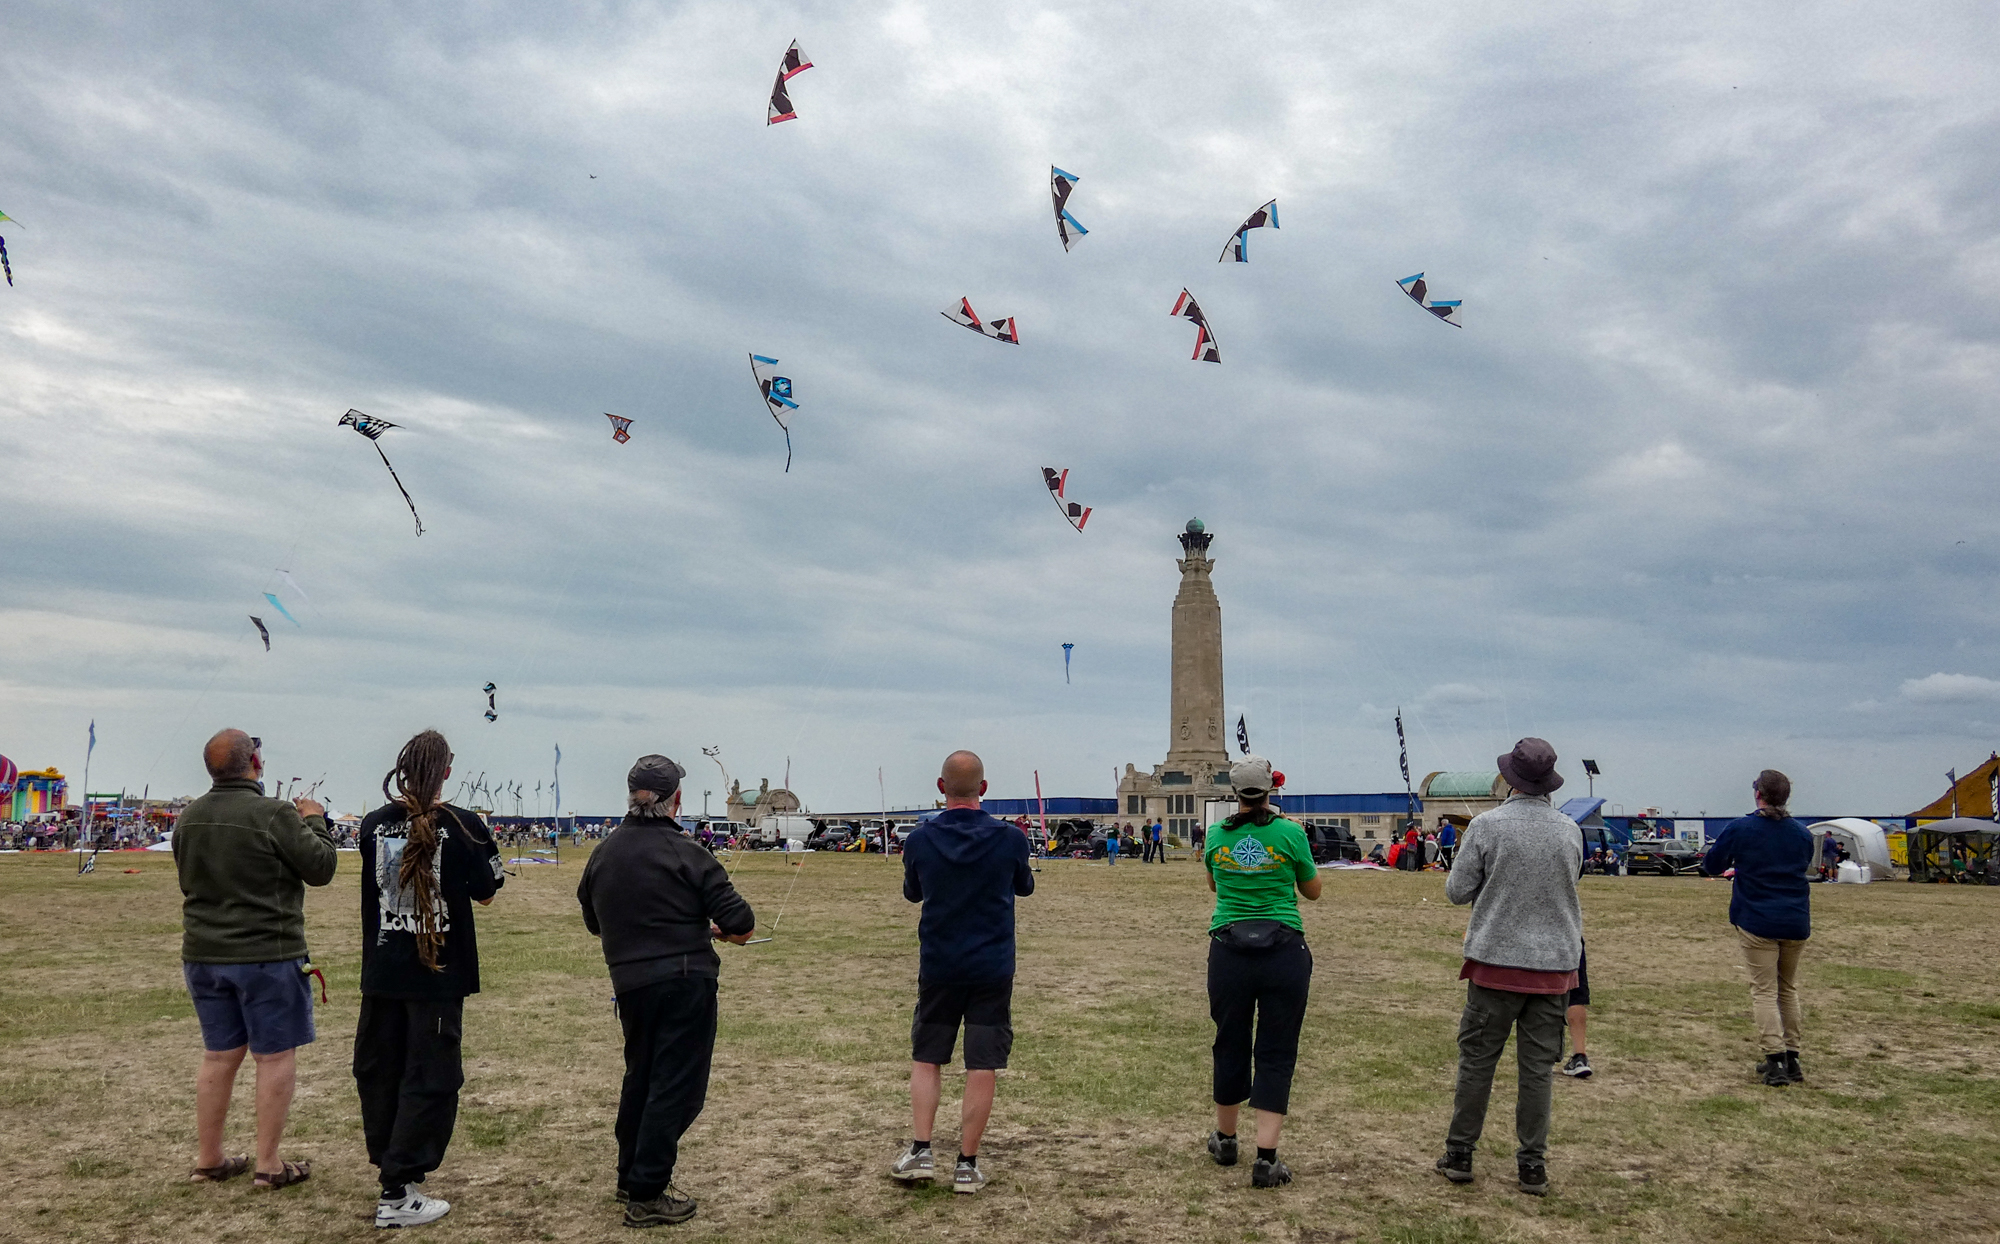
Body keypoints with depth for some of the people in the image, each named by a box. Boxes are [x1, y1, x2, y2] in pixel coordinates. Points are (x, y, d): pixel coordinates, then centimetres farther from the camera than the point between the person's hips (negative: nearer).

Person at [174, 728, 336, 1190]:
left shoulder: (188, 818, 4)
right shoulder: (274, 815, -18)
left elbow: (188, 880, 17)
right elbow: (320, 868, -10)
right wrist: (314, 821, 4)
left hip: (203, 955, 7)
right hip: (266, 955, -6)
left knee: (219, 1056, 16)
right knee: (276, 1056, 3)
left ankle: (208, 1160, 23)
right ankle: (268, 1165, 7)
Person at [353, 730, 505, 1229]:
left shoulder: (374, 824, -2)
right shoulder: (460, 824, -12)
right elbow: (485, 892, 0)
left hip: (381, 973, 4)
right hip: (437, 974, -4)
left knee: (377, 1072, 18)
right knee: (429, 1080, 3)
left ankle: (387, 1166, 32)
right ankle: (397, 1194, 2)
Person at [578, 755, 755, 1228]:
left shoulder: (603, 853, 6)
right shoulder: (683, 853, -13)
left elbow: (593, 921, 20)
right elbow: (740, 923, -14)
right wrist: (725, 930, 8)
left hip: (629, 982, 6)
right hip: (684, 982, -6)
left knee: (640, 1077, 23)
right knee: (675, 1086, 2)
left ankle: (631, 1176, 36)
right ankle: (646, 1196, 4)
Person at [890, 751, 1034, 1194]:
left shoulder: (920, 840, -7)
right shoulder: (1010, 840, -9)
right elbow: (1025, 887, 11)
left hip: (938, 967, 1)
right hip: (992, 969, -1)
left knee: (926, 1059, 15)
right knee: (981, 1068, 6)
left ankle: (920, 1151, 10)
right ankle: (967, 1165, 11)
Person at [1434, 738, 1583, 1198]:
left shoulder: (1487, 825, -11)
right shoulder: (1570, 831, 0)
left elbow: (1457, 891, -5)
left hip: (1496, 961, -2)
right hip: (1553, 964, 2)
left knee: (1476, 1059, 8)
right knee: (1538, 1066, 8)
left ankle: (1459, 1154, 15)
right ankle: (1532, 1164, 13)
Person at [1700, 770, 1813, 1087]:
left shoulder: (1740, 829, -9)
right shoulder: (1802, 834, 4)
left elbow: (1711, 865, 1)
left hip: (1757, 922, -4)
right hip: (1796, 922, 4)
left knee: (1764, 991, -1)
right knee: (1788, 990, 17)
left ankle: (1776, 1061, -9)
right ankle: (1791, 1059, 21)